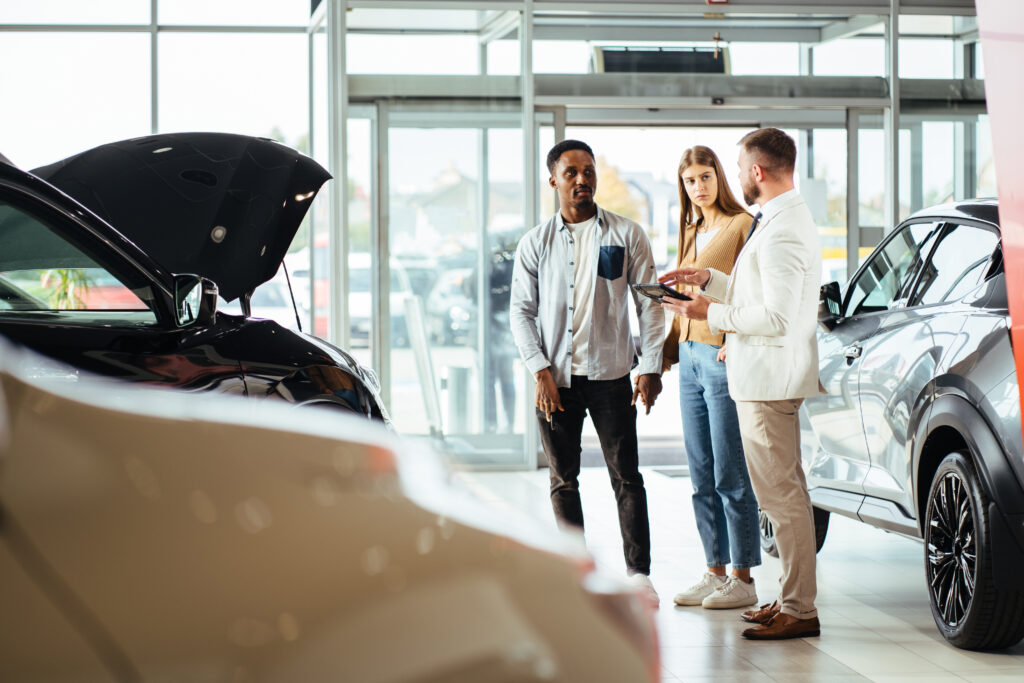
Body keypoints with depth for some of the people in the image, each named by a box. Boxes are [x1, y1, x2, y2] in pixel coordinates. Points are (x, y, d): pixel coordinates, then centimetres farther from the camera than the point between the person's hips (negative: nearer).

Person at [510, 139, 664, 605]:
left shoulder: (626, 235, 3)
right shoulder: (535, 243, 6)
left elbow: (649, 303, 4)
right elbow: (521, 312, 5)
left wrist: (651, 367, -3)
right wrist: (540, 371, -6)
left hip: (609, 374, -1)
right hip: (556, 377, 2)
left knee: (626, 476, -1)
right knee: (563, 480, 6)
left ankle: (639, 572, 5)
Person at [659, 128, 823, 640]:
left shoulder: (781, 233, -20)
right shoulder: (786, 219, 15)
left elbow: (777, 317, -24)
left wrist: (712, 314, -15)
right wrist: (708, 280, 17)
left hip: (769, 380, -11)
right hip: (766, 378, 11)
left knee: (781, 494, -7)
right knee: (786, 491, 15)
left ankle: (800, 611, -3)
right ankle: (793, 599, 24)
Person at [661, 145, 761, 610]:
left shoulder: (743, 225, -6)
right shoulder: (691, 233, 18)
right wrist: (669, 350, 21)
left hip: (724, 358, -8)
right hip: (690, 360, 8)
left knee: (730, 476, -5)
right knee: (702, 478, 9)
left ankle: (743, 580, 2)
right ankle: (715, 572, 16)